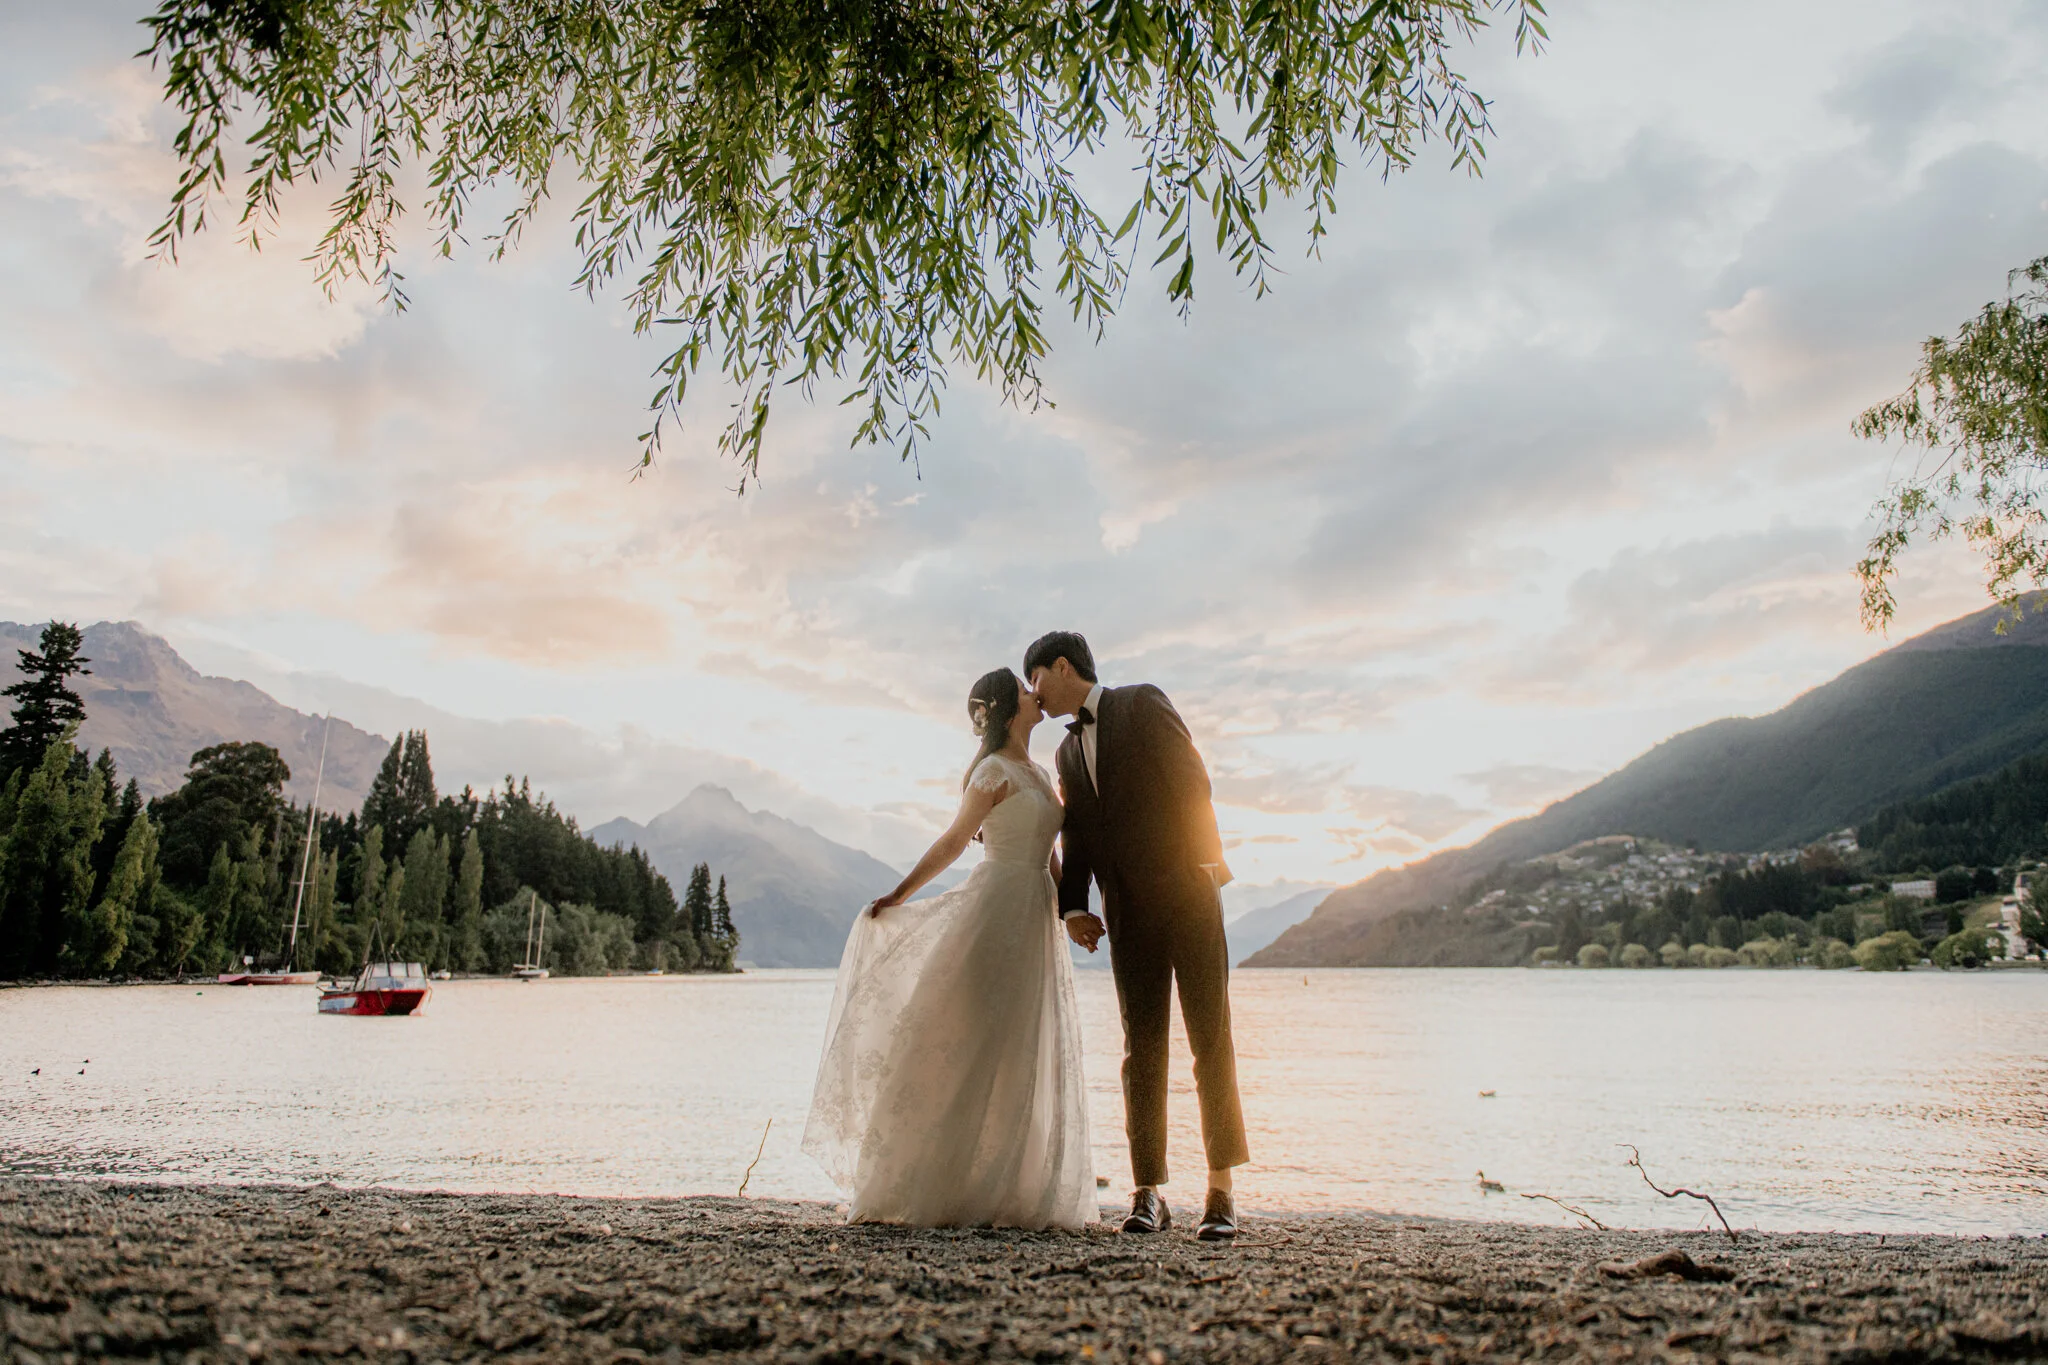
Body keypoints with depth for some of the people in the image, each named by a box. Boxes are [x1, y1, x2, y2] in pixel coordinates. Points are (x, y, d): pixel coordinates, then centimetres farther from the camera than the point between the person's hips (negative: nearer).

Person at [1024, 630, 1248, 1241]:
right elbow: (1076, 836, 15)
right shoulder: (1068, 751, 19)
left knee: (1211, 1039, -4)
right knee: (1142, 1048, 2)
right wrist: (1072, 907, 1)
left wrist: (1206, 860, -15)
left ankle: (1221, 1190, 0)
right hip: (1128, 910, 5)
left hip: (1188, 891, -5)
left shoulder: (1143, 702, 3)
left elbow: (1192, 781, -5)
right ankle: (1148, 1195, 5)